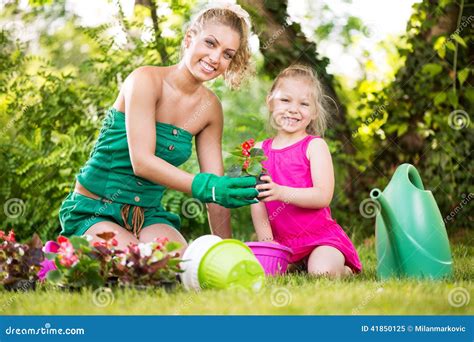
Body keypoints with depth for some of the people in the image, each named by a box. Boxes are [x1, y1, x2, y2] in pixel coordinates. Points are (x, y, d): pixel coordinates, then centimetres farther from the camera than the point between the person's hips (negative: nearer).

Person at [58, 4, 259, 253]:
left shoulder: (210, 108, 3)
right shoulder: (146, 80, -15)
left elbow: (216, 189, 5)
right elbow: (142, 162, -26)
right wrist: (205, 187, -38)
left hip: (148, 216, 5)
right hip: (94, 211, -4)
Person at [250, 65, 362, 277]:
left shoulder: (315, 146, -5)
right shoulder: (260, 149, 6)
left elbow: (323, 196, -16)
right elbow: (257, 201, 1)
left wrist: (281, 192, -29)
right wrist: (266, 241, -11)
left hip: (321, 236, -4)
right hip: (282, 241, 4)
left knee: (321, 272, -28)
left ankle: (344, 268, 9)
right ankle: (297, 265, 14)